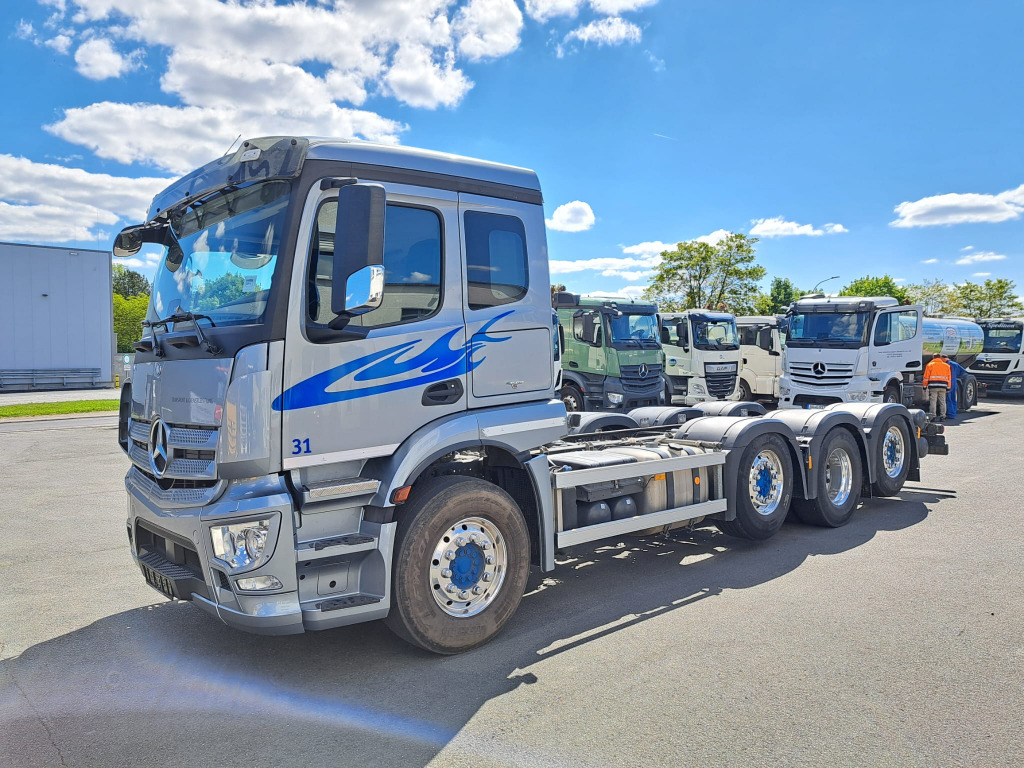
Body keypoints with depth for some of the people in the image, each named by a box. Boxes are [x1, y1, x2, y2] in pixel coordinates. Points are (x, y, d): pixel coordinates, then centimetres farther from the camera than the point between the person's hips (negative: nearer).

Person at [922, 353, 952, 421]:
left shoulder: (930, 365, 4)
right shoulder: (946, 366, 15)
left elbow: (926, 377, 0)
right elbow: (949, 378, 15)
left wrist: (925, 386, 4)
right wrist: (948, 388, 17)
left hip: (933, 385, -3)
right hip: (943, 386, 3)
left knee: (933, 401, -4)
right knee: (942, 402, 8)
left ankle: (932, 416, -8)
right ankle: (942, 416, 9)